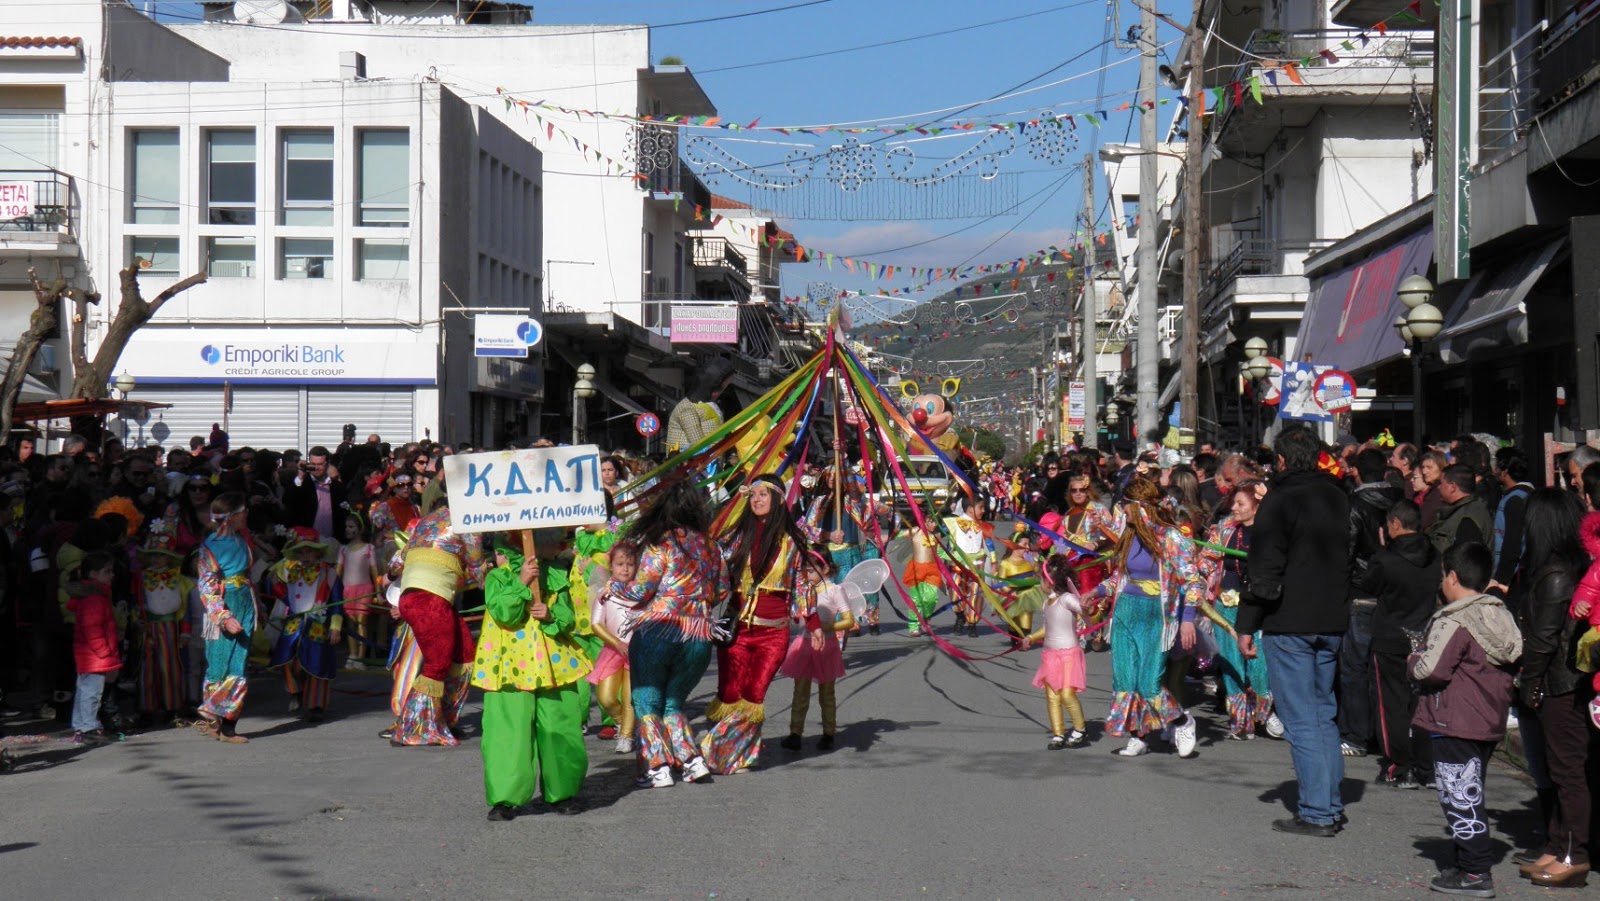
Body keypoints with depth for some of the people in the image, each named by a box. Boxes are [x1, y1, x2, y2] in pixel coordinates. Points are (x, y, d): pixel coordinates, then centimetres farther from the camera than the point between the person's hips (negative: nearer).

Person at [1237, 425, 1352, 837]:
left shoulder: (1280, 499, -11)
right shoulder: (1338, 498, 11)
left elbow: (1264, 568, -13)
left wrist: (1247, 625, -7)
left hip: (1289, 623, -7)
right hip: (1331, 622, 7)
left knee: (1300, 718, -4)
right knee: (1323, 713, 16)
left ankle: (1316, 813, -6)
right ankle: (1331, 805, 17)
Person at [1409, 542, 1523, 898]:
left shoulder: (1453, 622, -17)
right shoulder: (1502, 616, 9)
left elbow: (1431, 670, -22)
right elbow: (1515, 664, 15)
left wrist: (1415, 659, -2)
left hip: (1455, 725, -9)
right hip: (1489, 722, 9)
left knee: (1460, 794, -5)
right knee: (1472, 793, 18)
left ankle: (1475, 872, -6)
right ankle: (1471, 859, 25)